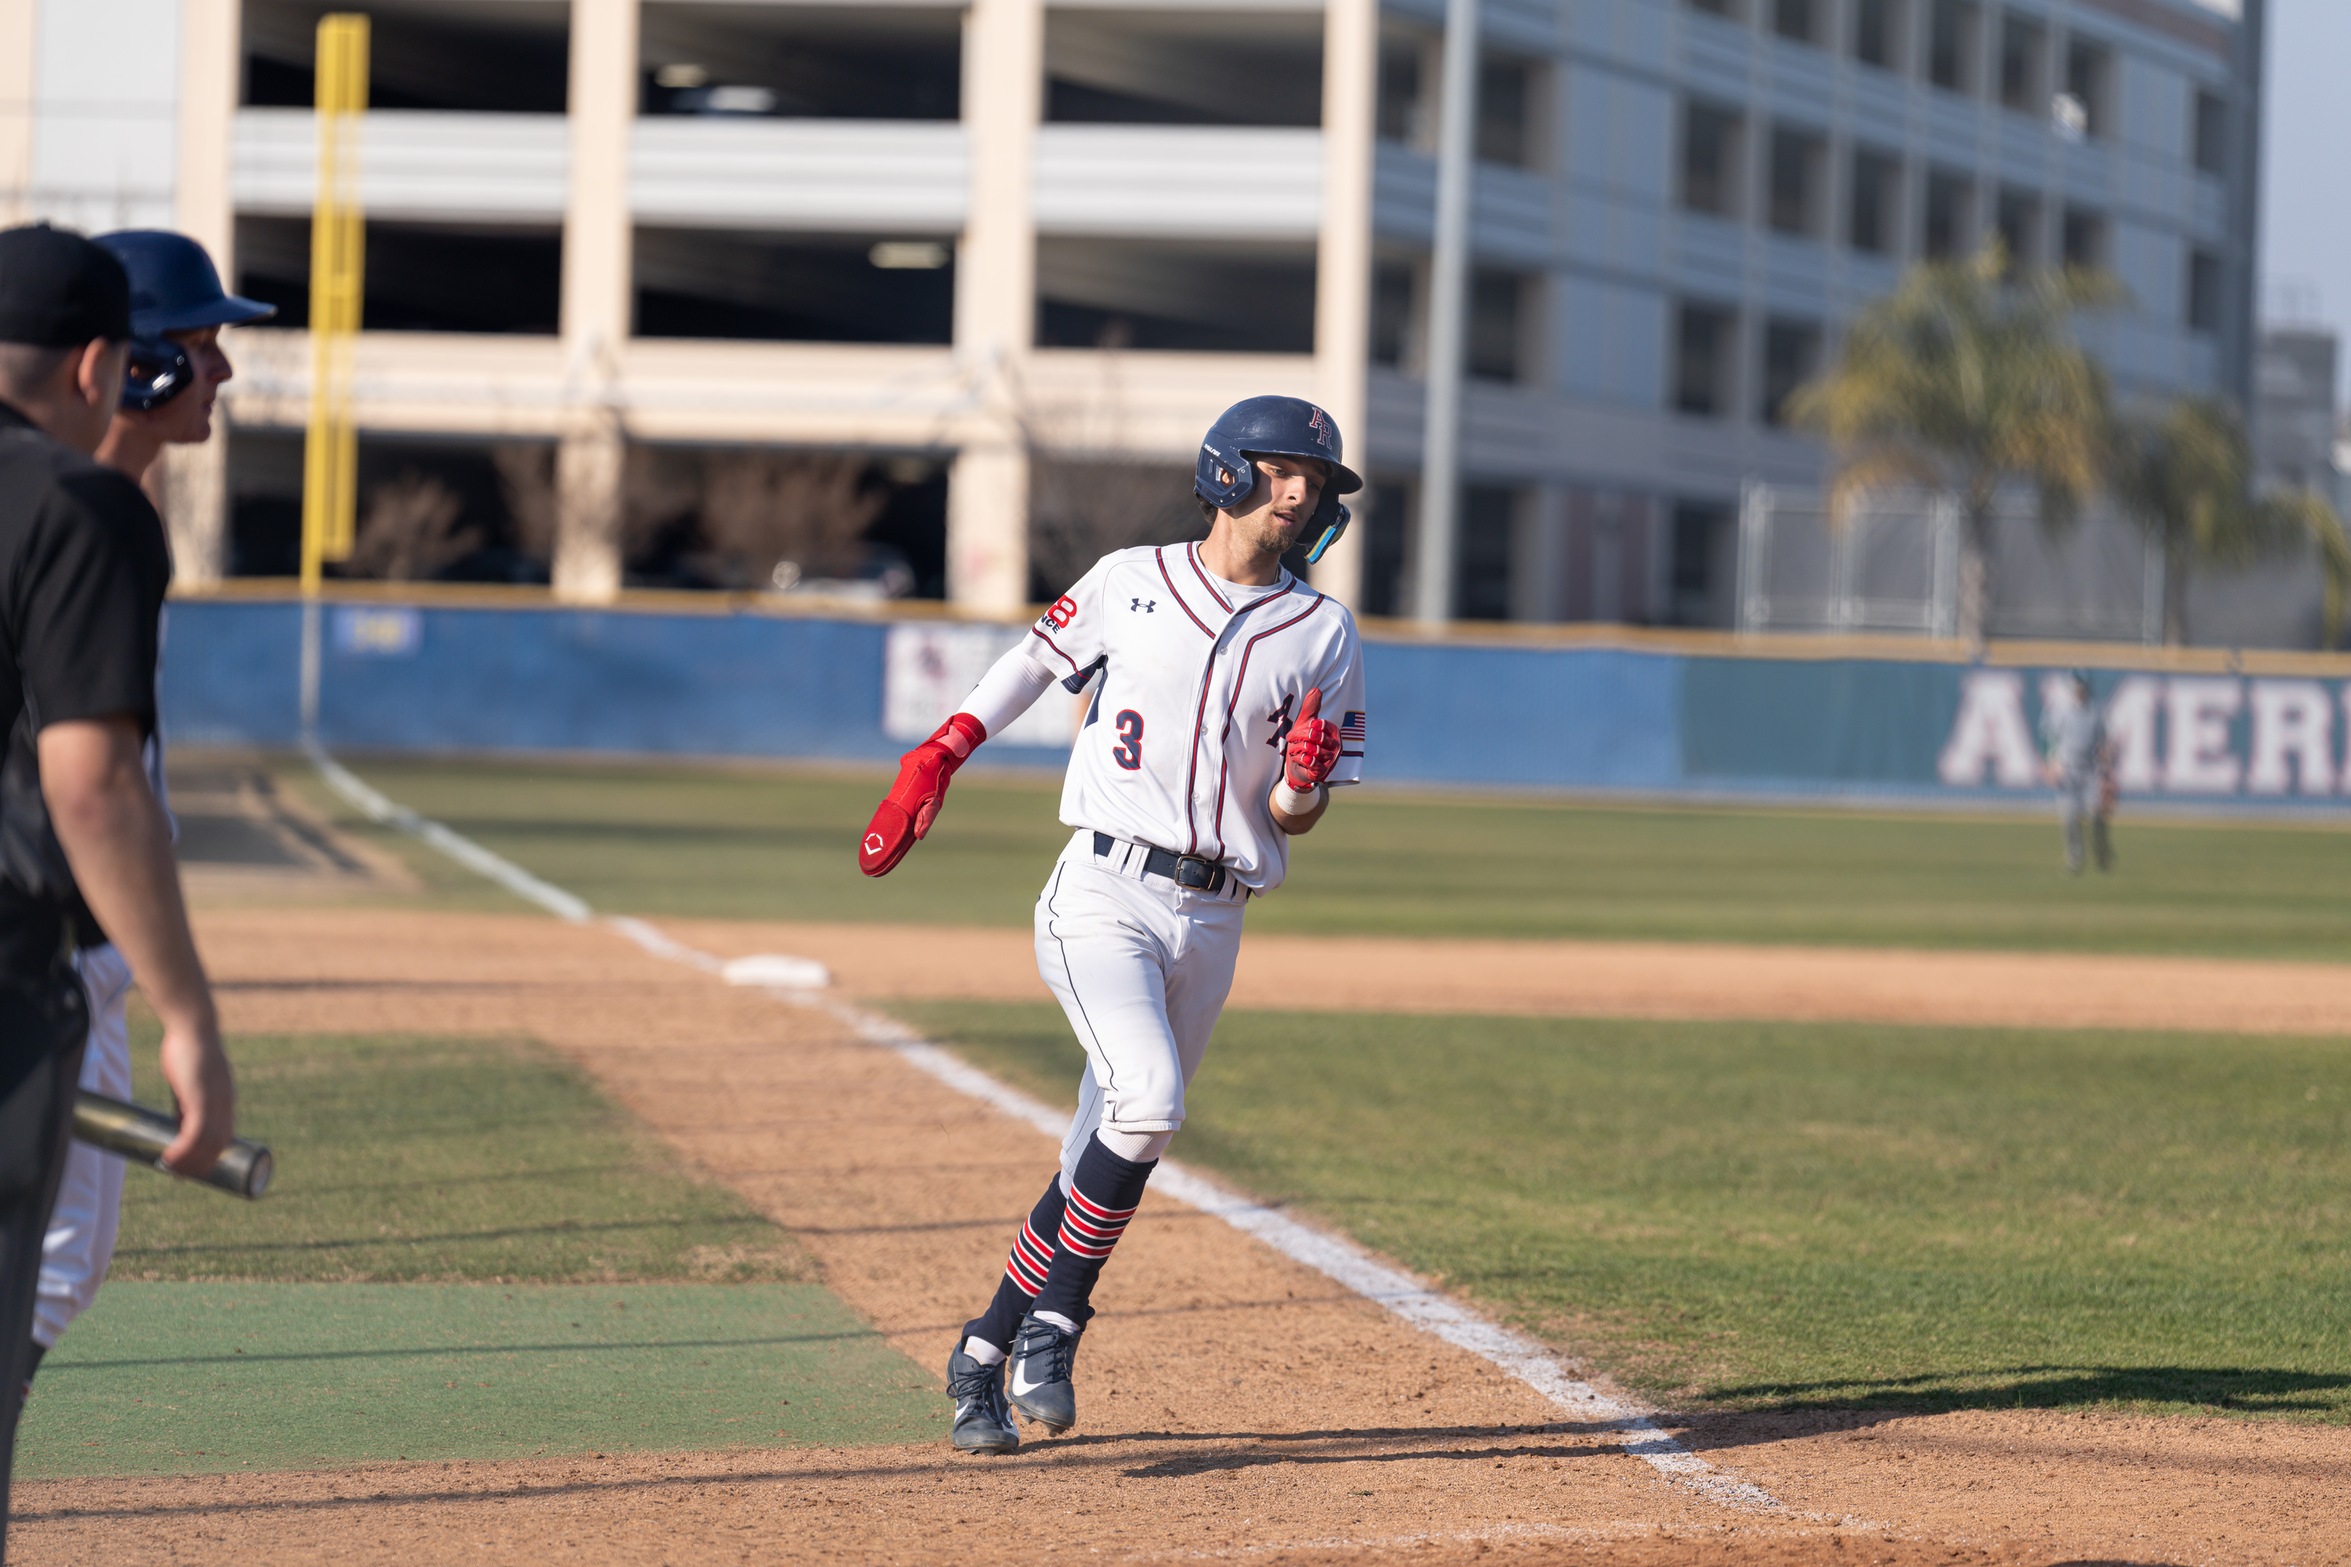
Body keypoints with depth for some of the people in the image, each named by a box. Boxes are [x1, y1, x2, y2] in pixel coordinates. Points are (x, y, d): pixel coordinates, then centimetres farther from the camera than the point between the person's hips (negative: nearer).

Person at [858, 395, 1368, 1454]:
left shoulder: (1321, 632, 8)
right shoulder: (1129, 583, 4)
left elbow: (1295, 821, 8)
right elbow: (1034, 660, 20)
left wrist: (1303, 783, -15)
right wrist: (938, 760, 11)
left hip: (1212, 922, 3)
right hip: (1103, 892, -3)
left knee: (1103, 1154, 4)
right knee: (1148, 1099, -25)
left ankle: (986, 1354, 18)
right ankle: (1052, 1327, -12)